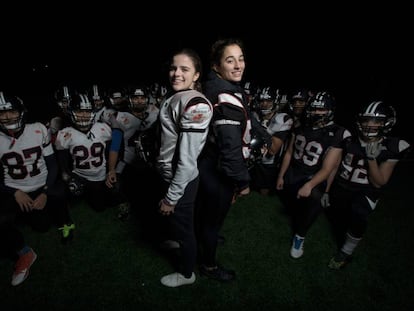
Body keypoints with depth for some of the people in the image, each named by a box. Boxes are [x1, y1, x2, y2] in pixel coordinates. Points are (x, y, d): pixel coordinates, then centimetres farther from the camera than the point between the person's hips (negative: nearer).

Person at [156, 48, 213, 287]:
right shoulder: (174, 97, 3)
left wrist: (171, 197, -19)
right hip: (170, 174, 8)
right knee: (176, 221, 31)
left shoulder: (196, 105, -26)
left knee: (183, 224, 13)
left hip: (182, 180, -8)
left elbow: (188, 159, -26)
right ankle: (178, 241, 61)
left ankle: (187, 273, 39)